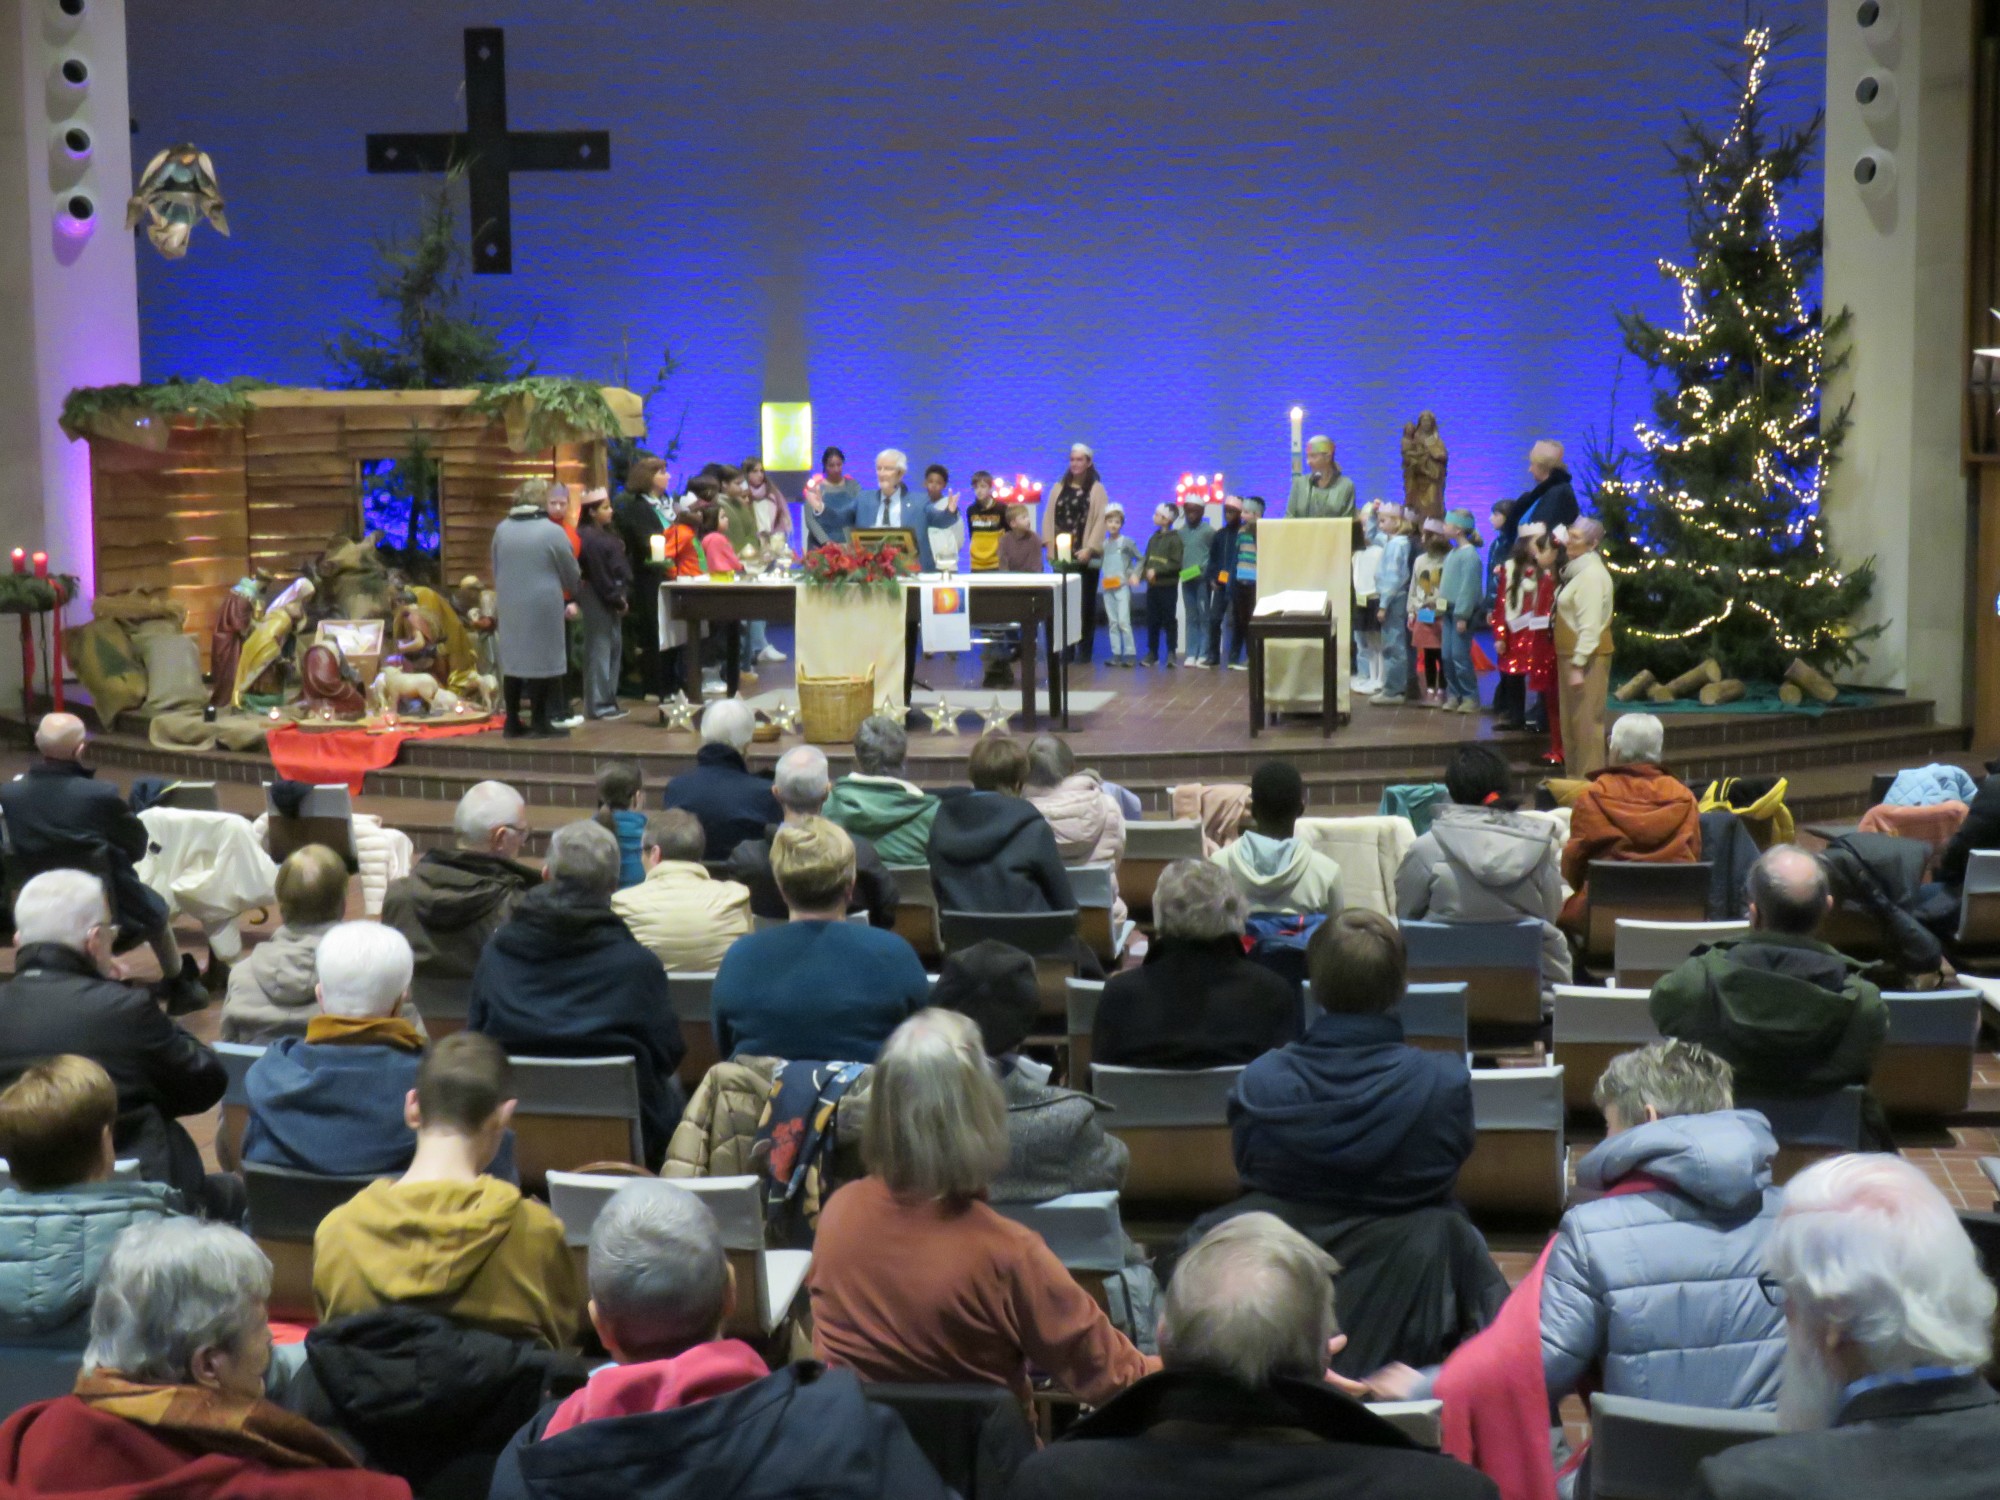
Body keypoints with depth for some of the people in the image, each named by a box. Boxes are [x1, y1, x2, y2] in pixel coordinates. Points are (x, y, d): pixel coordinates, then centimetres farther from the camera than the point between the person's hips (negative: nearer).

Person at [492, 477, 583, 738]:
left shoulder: (501, 530, 4)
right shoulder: (552, 531, -10)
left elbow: (495, 570, 11)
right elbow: (571, 574, -2)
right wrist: (572, 596, 18)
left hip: (510, 607, 5)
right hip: (543, 607, -5)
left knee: (512, 661, 11)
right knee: (541, 663, 0)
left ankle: (513, 722, 15)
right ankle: (541, 723, 3)